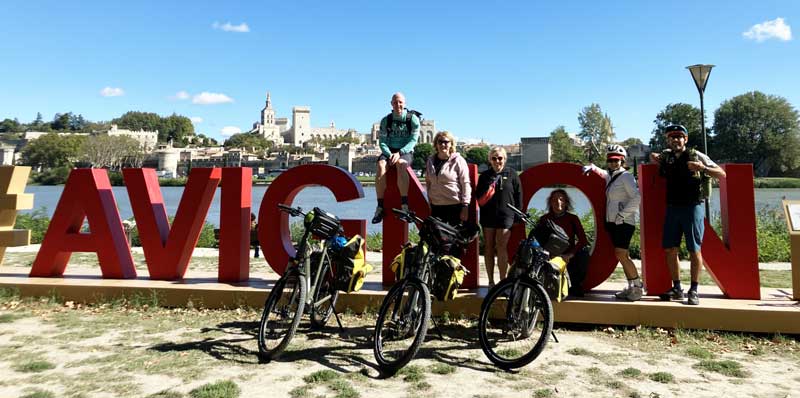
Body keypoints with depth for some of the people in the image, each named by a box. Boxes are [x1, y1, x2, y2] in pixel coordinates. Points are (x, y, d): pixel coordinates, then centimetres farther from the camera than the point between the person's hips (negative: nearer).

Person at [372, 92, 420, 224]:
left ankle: (404, 205, -41)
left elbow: (413, 140, -7)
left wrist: (399, 153, -21)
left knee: (400, 163, -38)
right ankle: (380, 207, -32)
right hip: (389, 151, 2)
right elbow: (382, 141, 3)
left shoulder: (413, 119, 0)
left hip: (406, 152, -2)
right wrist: (389, 154, -17)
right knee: (381, 165, -32)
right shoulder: (386, 120, 7)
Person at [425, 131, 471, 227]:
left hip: (455, 206, -5)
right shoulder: (430, 160, 9)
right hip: (436, 207, 5)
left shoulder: (458, 161, -6)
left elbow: (465, 184, -8)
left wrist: (465, 207, -12)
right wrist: (430, 199, 16)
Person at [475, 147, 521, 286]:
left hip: (506, 215, -3)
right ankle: (491, 281, 13)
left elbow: (518, 195, 5)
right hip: (488, 216, 3)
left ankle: (503, 280, -1)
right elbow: (478, 196, 11)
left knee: (501, 247, -9)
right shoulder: (485, 175, 10)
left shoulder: (512, 174, 5)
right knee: (489, 248, 5)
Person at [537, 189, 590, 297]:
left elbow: (583, 240, -8)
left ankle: (575, 286, -8)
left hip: (568, 259, 0)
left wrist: (570, 254, -23)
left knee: (584, 250, -28)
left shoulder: (572, 218, 4)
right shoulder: (544, 219, 6)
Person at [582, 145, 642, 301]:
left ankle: (637, 287, -6)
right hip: (613, 222, 9)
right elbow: (603, 172, 39)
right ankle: (632, 287, 15)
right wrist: (592, 168, 20)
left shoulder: (626, 176, -10)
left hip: (624, 222, -9)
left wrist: (622, 214, -19)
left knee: (621, 254, -14)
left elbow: (636, 197, -20)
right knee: (623, 255, 9)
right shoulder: (610, 176, 14)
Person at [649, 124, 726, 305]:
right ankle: (677, 289, 15)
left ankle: (694, 291, 7)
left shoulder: (696, 155, -1)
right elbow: (653, 156, 35)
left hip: (693, 207, -5)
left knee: (694, 250, -1)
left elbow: (722, 174, -2)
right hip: (672, 208, 5)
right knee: (670, 249, 5)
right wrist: (655, 158, 11)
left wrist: (703, 168, -19)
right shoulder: (667, 156, 11)